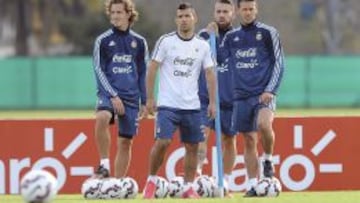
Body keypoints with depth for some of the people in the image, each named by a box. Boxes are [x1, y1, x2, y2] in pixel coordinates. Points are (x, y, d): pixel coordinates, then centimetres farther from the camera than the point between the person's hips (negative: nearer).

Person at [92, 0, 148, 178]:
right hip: (108, 92, -3)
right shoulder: (103, 40, 1)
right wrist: (113, 96, -13)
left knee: (125, 142, 3)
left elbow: (142, 74, 15)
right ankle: (104, 166, -28)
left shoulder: (139, 42, 9)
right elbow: (99, 70, -3)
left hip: (131, 97, 3)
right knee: (102, 118, -35)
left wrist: (144, 102, 11)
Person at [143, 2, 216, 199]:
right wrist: (149, 98, -6)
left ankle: (188, 188, 14)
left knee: (192, 146, 4)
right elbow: (152, 69, -1)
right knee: (162, 142, -14)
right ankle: (151, 181, 3)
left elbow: (210, 74, 8)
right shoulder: (166, 41, -3)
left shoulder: (203, 45, 6)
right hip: (168, 105, -3)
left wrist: (212, 102, 1)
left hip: (192, 106, 3)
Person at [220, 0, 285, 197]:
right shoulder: (231, 37, 12)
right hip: (242, 96, 4)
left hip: (263, 94, -4)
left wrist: (270, 90, -11)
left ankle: (268, 160, -6)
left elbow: (278, 63, -1)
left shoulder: (268, 33, 0)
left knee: (263, 124, -30)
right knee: (249, 140, 4)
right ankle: (252, 185, 10)